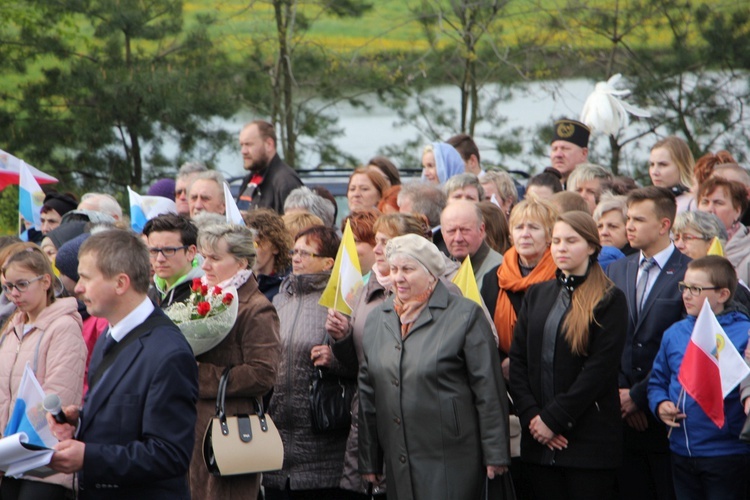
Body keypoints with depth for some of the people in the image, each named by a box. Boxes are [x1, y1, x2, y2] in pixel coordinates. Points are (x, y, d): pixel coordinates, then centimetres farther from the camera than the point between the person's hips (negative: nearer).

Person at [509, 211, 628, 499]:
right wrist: (531, 415, -6)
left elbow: (600, 368, -11)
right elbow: (517, 359, 8)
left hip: (589, 442, -5)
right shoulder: (537, 295, 14)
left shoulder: (609, 300, -3)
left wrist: (554, 418, -14)